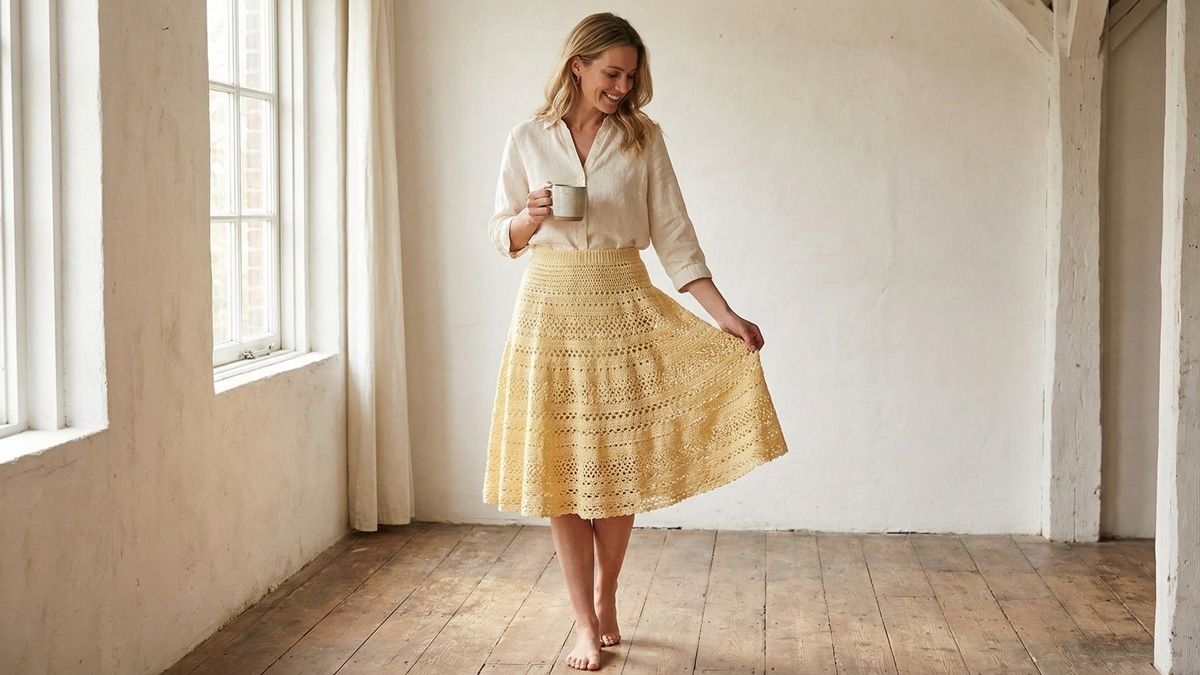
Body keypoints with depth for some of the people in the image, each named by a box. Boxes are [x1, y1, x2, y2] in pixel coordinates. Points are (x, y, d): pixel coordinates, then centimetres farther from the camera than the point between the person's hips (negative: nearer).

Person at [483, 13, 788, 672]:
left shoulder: (643, 138, 3)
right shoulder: (527, 140, 3)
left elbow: (674, 234, 0)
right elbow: (503, 234, 8)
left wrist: (725, 315, -7)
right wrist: (530, 216, -15)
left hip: (623, 309, 0)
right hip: (552, 309, 0)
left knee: (619, 466, 3)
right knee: (562, 468, 1)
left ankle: (605, 598, 26)